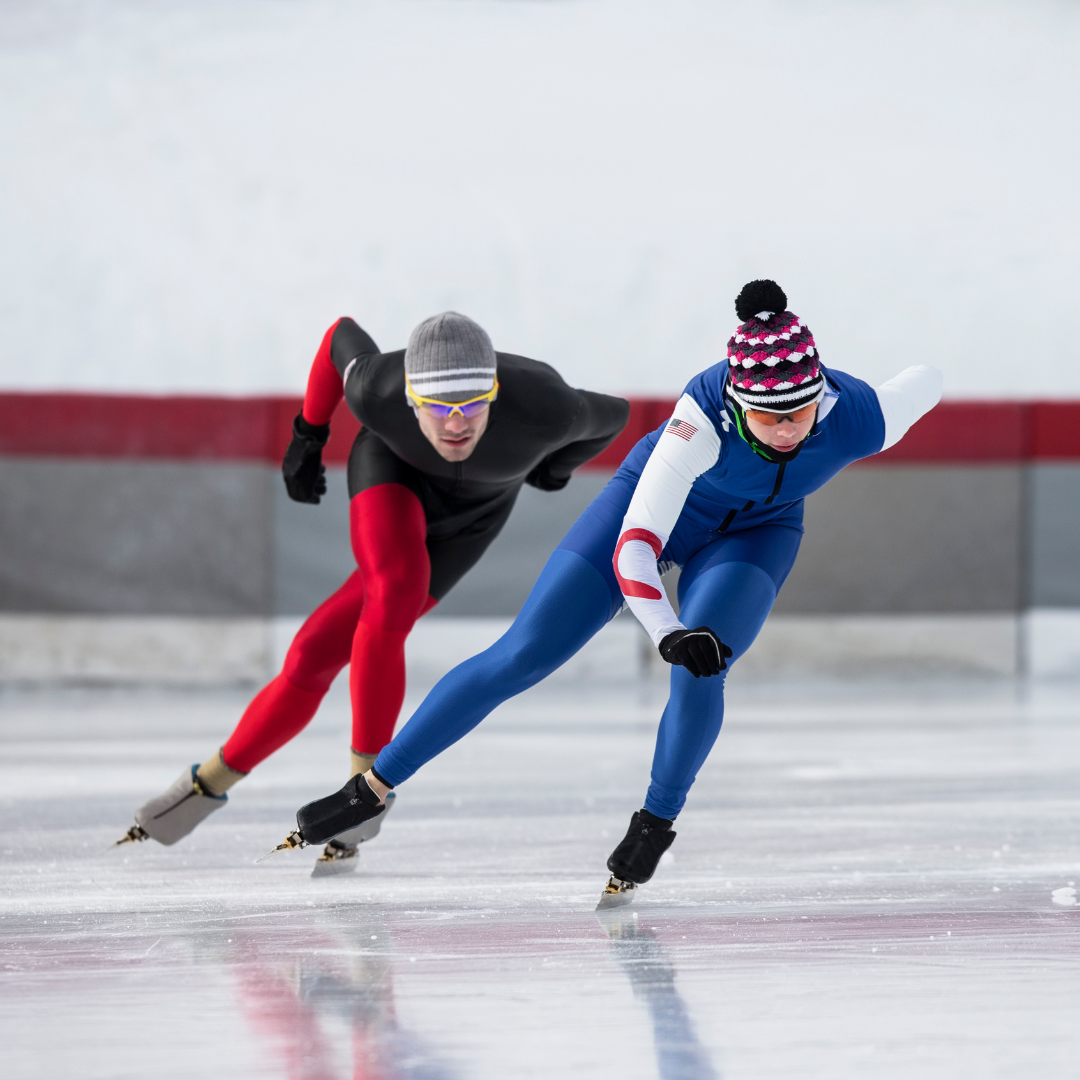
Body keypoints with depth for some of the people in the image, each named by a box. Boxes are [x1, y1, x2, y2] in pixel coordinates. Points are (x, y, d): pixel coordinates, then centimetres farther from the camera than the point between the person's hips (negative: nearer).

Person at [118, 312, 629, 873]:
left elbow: (612, 415, -14)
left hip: (472, 511, 1)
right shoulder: (377, 392, -35)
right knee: (396, 592, -31)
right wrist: (308, 435, 2)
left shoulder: (544, 408, -39)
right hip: (392, 469, -1)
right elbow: (343, 335, -11)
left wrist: (555, 468, 5)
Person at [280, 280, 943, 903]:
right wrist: (668, 633, -61)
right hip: (658, 505, -2)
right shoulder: (707, 413, -40)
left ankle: (657, 822, -1)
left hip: (756, 532, 2)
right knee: (521, 657, -4)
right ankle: (374, 786, 7)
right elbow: (633, 546, -44)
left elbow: (929, 383, -10)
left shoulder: (857, 417, -34)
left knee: (701, 669, -26)